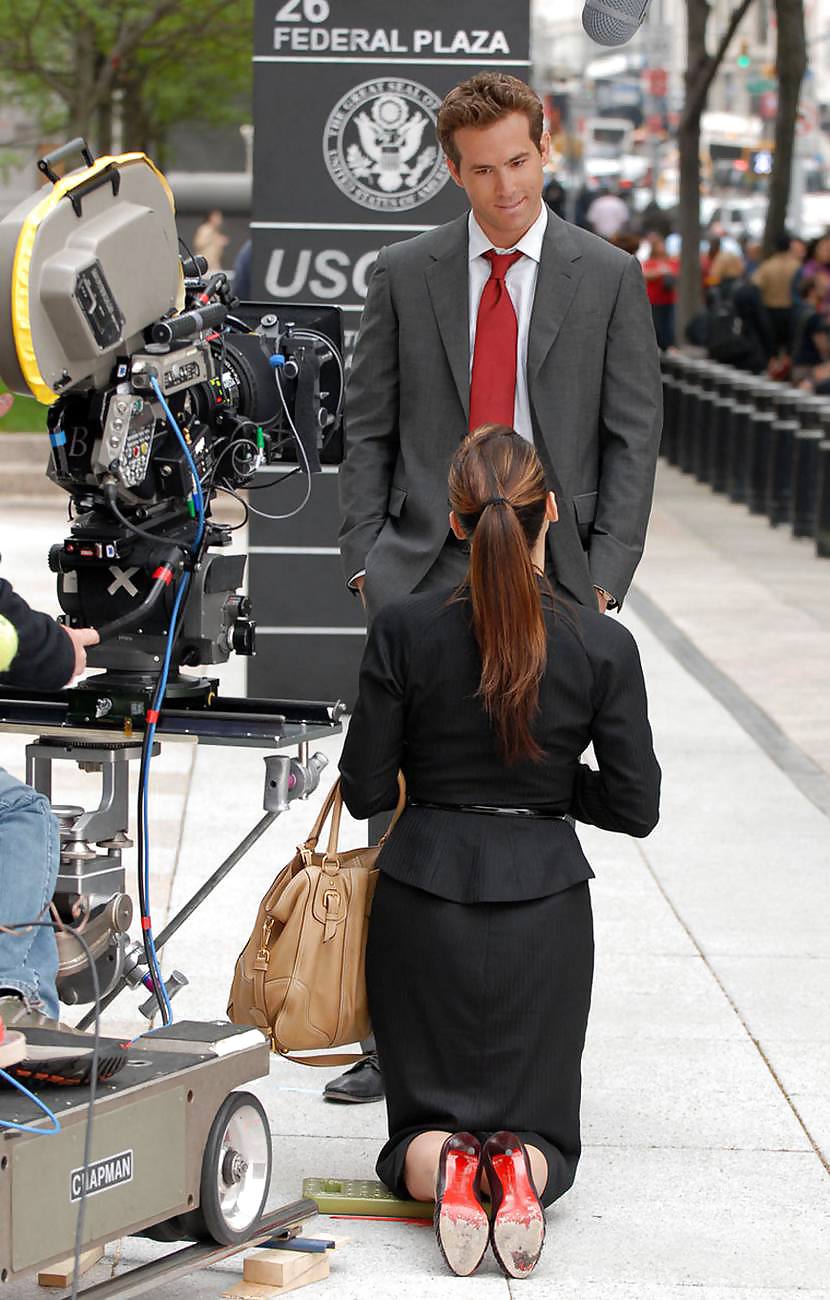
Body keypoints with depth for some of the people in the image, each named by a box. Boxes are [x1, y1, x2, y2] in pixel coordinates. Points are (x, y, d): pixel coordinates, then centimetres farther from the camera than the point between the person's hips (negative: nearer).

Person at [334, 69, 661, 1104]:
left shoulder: (608, 280, 4)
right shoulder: (404, 277, 7)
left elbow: (632, 439, 3)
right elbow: (368, 430, 9)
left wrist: (605, 577, -5)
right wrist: (363, 554, -1)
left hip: (549, 579, 0)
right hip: (425, 568, 0)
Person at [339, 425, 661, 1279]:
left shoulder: (403, 631, -11)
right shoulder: (602, 647, -9)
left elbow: (364, 790, -5)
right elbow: (635, 807, -4)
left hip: (423, 895, 0)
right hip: (543, 901, 0)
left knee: (417, 1125, 15)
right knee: (539, 1125, 14)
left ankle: (441, 1163, -21)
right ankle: (523, 1169, -21)